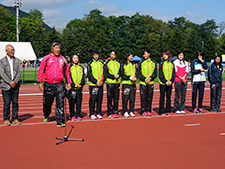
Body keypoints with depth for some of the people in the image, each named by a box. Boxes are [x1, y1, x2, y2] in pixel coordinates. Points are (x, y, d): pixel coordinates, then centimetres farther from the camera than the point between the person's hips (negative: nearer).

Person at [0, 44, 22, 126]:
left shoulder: (17, 60, 10)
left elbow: (19, 72, 2)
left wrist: (15, 82, -11)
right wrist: (10, 82, -16)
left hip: (15, 85, 3)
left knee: (15, 103, 5)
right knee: (7, 103, -1)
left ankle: (15, 118, 14)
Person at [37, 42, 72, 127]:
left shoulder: (63, 59, 8)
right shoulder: (46, 58, 1)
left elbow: (67, 72, 13)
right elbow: (41, 71, 2)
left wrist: (68, 83, 8)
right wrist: (40, 82, -4)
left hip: (59, 84, 1)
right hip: (48, 84, -1)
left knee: (60, 103, -8)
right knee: (47, 102, 11)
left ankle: (60, 121, -5)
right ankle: (46, 116, 38)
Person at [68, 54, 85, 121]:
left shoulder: (81, 67, 13)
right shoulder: (69, 67, 2)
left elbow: (83, 77, 9)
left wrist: (81, 84, -7)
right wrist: (74, 85, -14)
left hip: (79, 88, 3)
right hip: (72, 88, -3)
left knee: (79, 102, 4)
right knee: (72, 102, -1)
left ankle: (78, 115, 10)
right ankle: (72, 116, 6)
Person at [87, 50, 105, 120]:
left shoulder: (101, 63, 12)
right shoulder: (90, 64, 0)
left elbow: (104, 73, 10)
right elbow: (89, 75, -6)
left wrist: (102, 81, -5)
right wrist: (96, 82, -13)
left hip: (100, 84, 4)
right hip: (93, 84, -4)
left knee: (99, 99, 6)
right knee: (92, 100, -4)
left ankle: (98, 113, 14)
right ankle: (92, 114, 3)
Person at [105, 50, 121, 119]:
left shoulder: (118, 63, 13)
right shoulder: (107, 63, 1)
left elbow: (120, 71, 11)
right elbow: (106, 73, -4)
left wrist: (118, 75, -10)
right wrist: (114, 76, -15)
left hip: (117, 82, 4)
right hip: (110, 82, -4)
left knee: (116, 98, 6)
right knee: (110, 98, -3)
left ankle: (115, 112, 13)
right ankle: (110, 113, 2)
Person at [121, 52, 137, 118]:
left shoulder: (133, 65, 14)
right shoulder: (123, 65, -2)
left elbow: (136, 73, 13)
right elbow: (122, 75, -7)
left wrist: (135, 78, -8)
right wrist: (130, 78, -16)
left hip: (133, 84, 4)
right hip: (126, 83, -4)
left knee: (132, 99, 4)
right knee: (125, 98, -4)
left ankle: (131, 111, 14)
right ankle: (125, 112, 6)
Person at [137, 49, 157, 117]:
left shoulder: (154, 63, 6)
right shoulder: (141, 63, 0)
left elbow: (155, 73, 6)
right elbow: (138, 73, -3)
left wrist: (150, 78, -11)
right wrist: (145, 79, -14)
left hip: (151, 83, 2)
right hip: (143, 83, -2)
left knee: (149, 98, 5)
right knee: (143, 97, -2)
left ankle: (148, 111, 13)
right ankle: (143, 111, 5)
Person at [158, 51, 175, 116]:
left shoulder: (172, 64, 8)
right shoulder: (162, 64, -2)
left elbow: (173, 74, 7)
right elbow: (160, 74, -7)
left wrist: (171, 81, -8)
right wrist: (165, 81, -14)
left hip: (170, 83, 3)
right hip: (163, 83, -3)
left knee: (168, 97, 8)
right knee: (162, 97, 1)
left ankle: (168, 111, 15)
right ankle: (162, 111, 5)